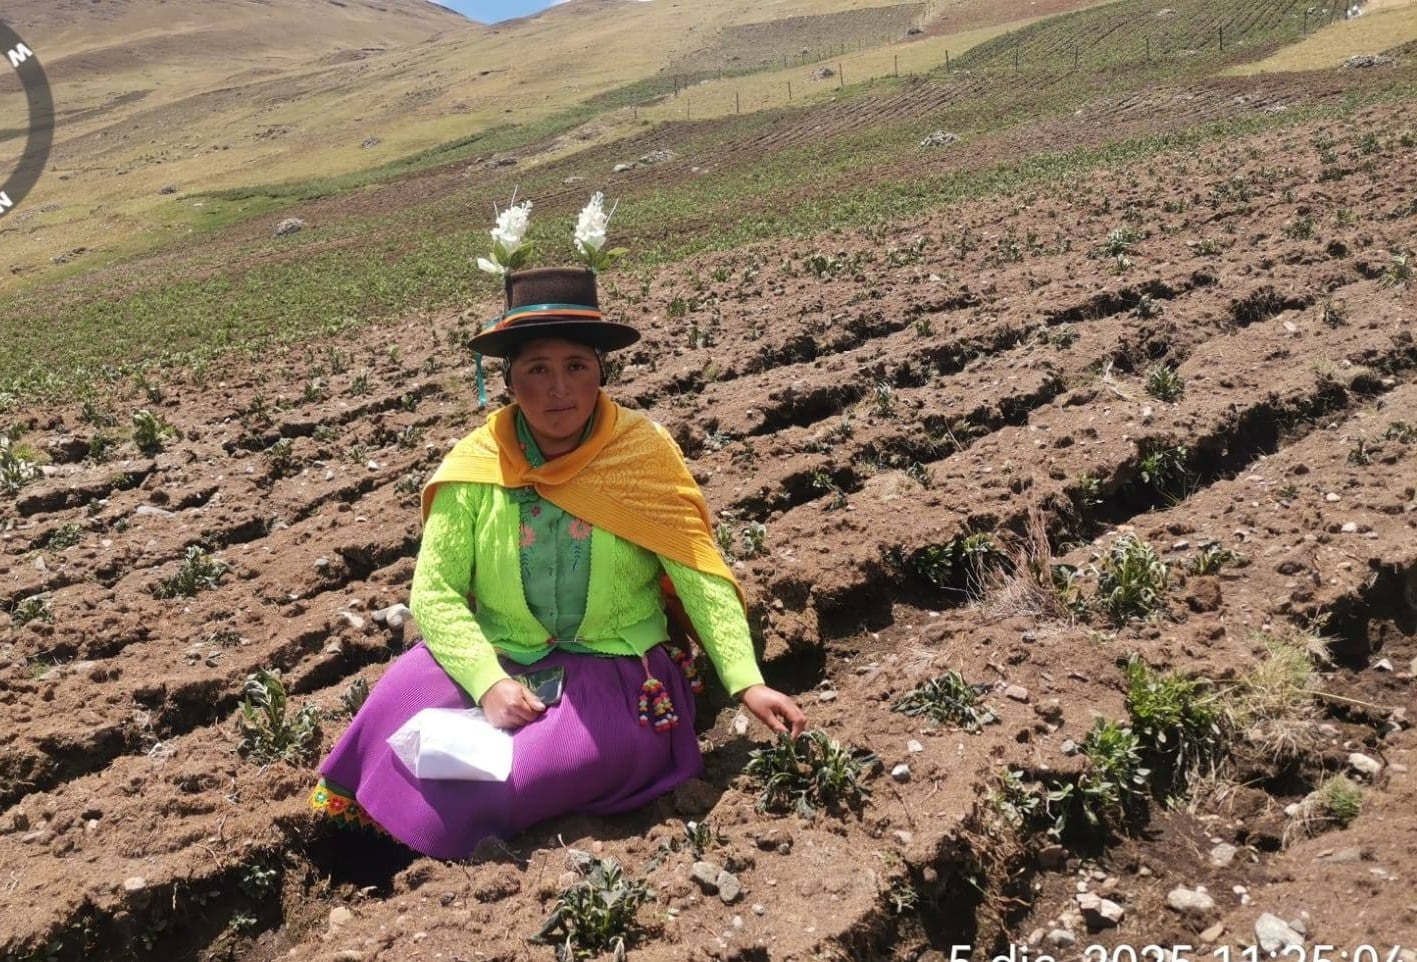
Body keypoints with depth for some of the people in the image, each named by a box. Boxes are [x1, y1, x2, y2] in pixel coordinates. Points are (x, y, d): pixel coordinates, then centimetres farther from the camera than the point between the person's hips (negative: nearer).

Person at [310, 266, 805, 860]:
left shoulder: (644, 453, -8)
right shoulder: (476, 466, -6)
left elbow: (701, 577, -9)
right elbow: (435, 591, -6)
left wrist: (747, 682, -18)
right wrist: (488, 680, -21)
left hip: (614, 667, -1)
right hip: (496, 656, 1)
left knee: (606, 743, -30)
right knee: (400, 703, -25)